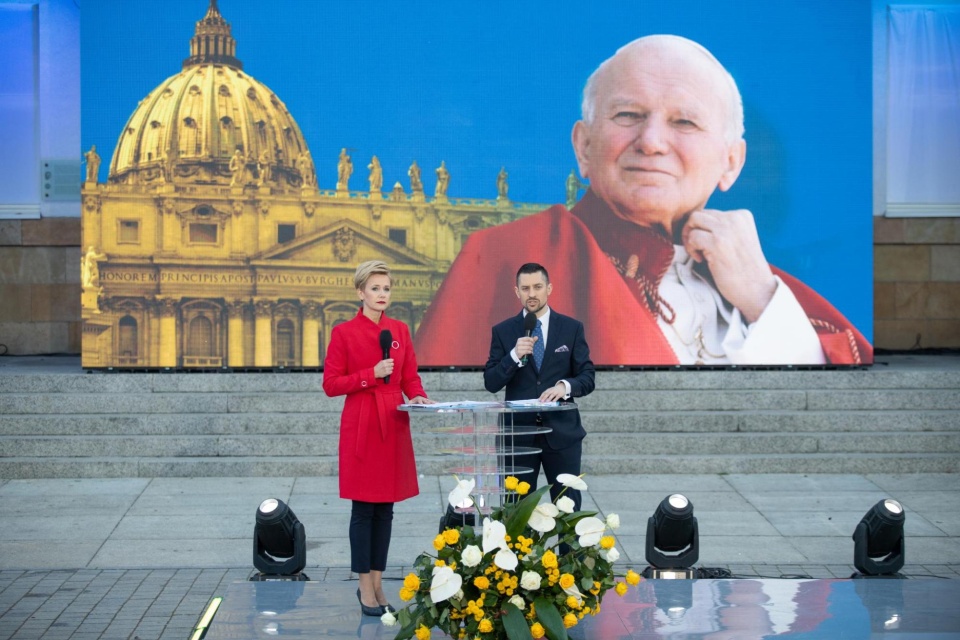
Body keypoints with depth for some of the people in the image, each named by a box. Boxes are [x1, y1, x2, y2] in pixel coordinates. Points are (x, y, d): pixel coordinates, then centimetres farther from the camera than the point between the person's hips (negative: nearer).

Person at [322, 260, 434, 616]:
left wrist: (418, 396, -9)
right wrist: (372, 374, -16)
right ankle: (365, 587, 6)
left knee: (386, 508, 8)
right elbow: (331, 384, -6)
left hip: (394, 426, 5)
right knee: (363, 508, -2)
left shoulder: (400, 331, 9)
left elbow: (411, 377, 12)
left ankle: (377, 583, 17)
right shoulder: (344, 333, -4)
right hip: (361, 426, -5)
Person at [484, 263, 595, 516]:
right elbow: (491, 383, -3)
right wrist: (515, 356, -19)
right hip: (518, 432, 0)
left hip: (562, 431, 0)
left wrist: (565, 386, -20)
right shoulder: (503, 331, 3)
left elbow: (587, 378, 1)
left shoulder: (572, 328, 3)